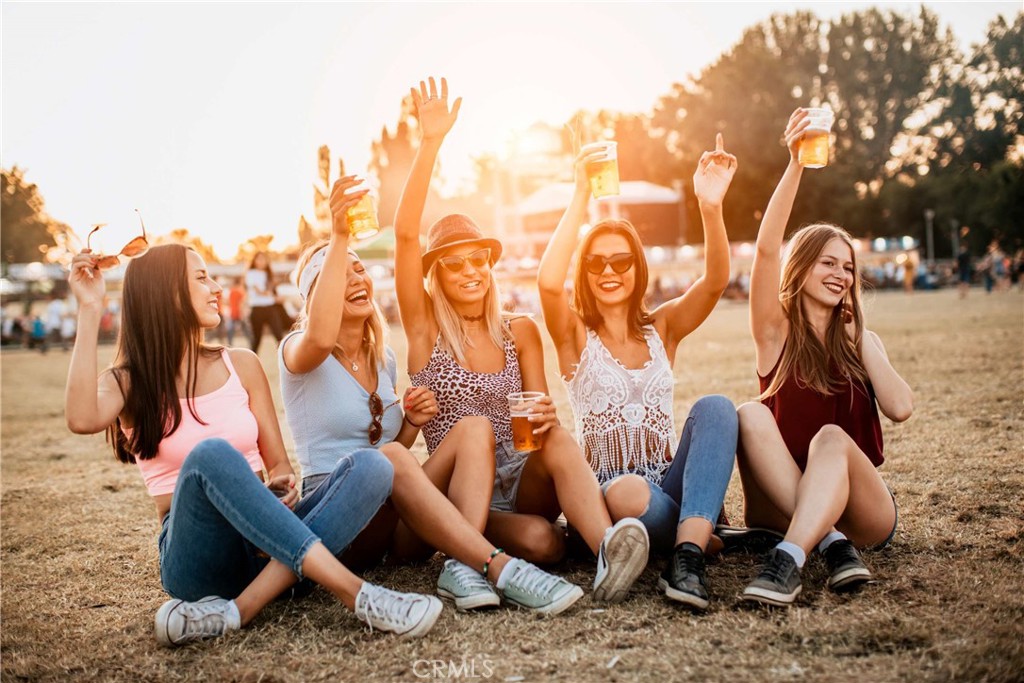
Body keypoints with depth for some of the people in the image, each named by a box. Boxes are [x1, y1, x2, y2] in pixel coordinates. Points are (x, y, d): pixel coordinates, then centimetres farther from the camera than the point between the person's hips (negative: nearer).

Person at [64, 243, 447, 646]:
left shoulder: (241, 365, 14)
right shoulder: (130, 383, 6)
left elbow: (279, 464, 13)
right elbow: (83, 420, -19)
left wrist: (282, 482, -12)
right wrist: (90, 310, -13)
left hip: (266, 541, 4)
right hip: (198, 555, -3)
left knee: (371, 467, -21)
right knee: (212, 454, -34)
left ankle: (237, 610, -34)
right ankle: (357, 594, -39)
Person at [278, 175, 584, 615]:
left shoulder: (384, 360, 17)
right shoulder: (296, 352, -1)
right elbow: (320, 338, -29)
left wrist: (411, 423, 2)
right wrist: (338, 237, -31)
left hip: (394, 523, 6)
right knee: (386, 458, -37)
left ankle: (462, 567, -37)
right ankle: (500, 569, -41)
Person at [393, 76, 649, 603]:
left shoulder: (520, 332, 10)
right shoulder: (424, 326, 1)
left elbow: (538, 412, 9)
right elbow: (405, 233, -12)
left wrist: (546, 417, -16)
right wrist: (430, 143, -19)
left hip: (520, 483, 2)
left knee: (558, 440, -32)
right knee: (474, 426, -32)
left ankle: (607, 549, -54)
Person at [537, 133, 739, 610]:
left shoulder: (662, 327, 12)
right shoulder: (575, 334, 4)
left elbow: (715, 281, -7)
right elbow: (548, 282, -19)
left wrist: (711, 207, -24)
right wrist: (581, 198, -20)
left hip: (670, 491, 4)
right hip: (607, 496, -3)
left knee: (715, 407, -26)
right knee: (628, 492, -40)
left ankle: (686, 556, -36)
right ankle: (697, 541, -13)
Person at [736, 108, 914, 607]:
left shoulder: (860, 339, 13)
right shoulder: (776, 332, 6)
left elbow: (899, 408, -6)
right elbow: (767, 249, -12)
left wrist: (859, 339, 2)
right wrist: (795, 164, -18)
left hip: (859, 507, 1)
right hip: (783, 508, -1)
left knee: (832, 436, -31)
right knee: (751, 415, -26)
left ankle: (788, 562, -51)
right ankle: (830, 541, -33)